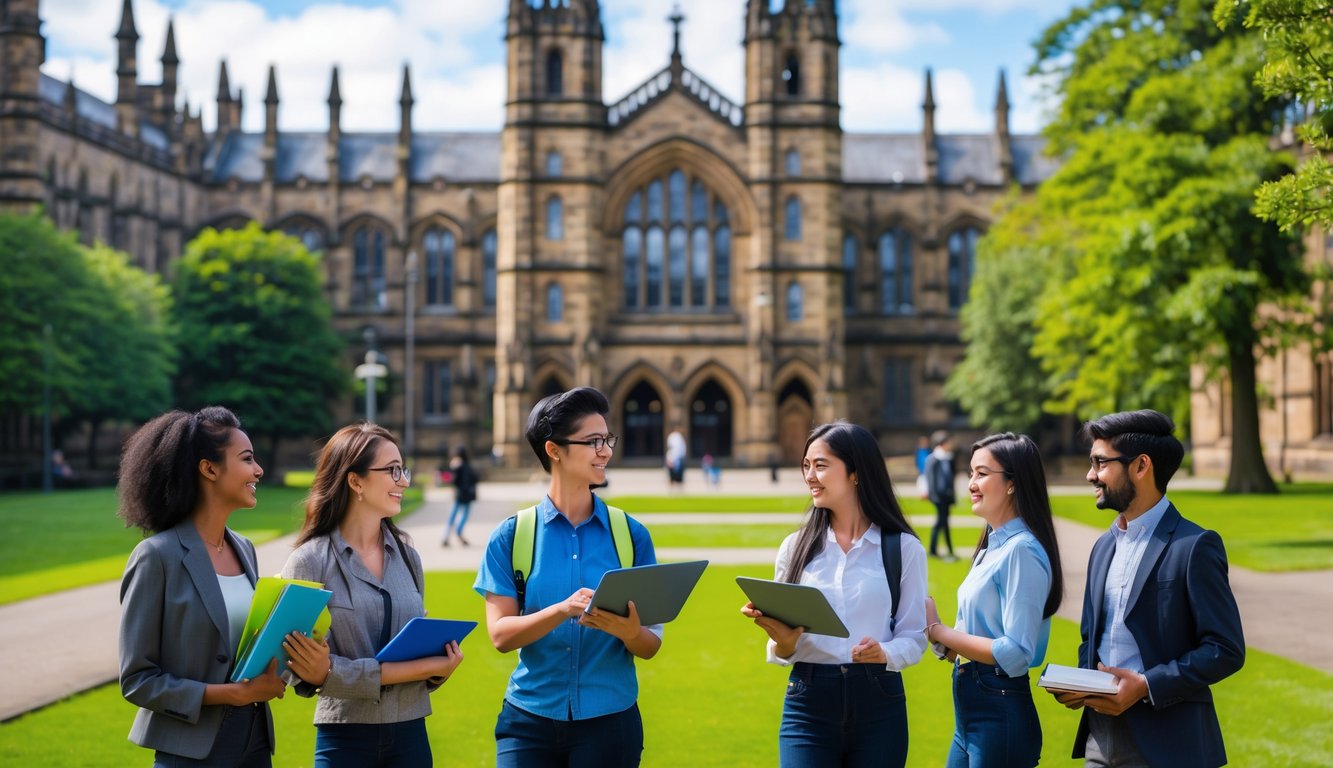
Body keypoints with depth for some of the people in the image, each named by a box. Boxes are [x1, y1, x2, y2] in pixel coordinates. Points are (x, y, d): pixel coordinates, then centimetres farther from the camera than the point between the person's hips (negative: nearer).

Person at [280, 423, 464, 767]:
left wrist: (438, 668, -13)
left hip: (410, 732, 5)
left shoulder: (407, 556, 8)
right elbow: (306, 671, -15)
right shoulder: (309, 562, -9)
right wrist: (396, 672, -18)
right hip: (345, 737, -4)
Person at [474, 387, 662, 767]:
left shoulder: (632, 534, 1)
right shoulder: (511, 536, -1)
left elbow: (650, 646, 2)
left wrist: (629, 631, -21)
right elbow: (500, 634, -8)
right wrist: (563, 610, -25)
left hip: (609, 719, 1)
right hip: (530, 721, -1)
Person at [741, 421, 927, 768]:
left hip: (878, 705, -1)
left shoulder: (904, 548, 0)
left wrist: (884, 654, -20)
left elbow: (914, 637, 0)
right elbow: (783, 653, 7)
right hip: (808, 704, 1)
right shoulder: (795, 547, 6)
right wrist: (783, 641, -16)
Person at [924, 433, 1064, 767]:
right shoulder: (992, 545, 11)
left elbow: (1015, 654, -21)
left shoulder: (1022, 550, -16)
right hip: (970, 712, 8)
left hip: (1001, 713, -8)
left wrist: (938, 631, -14)